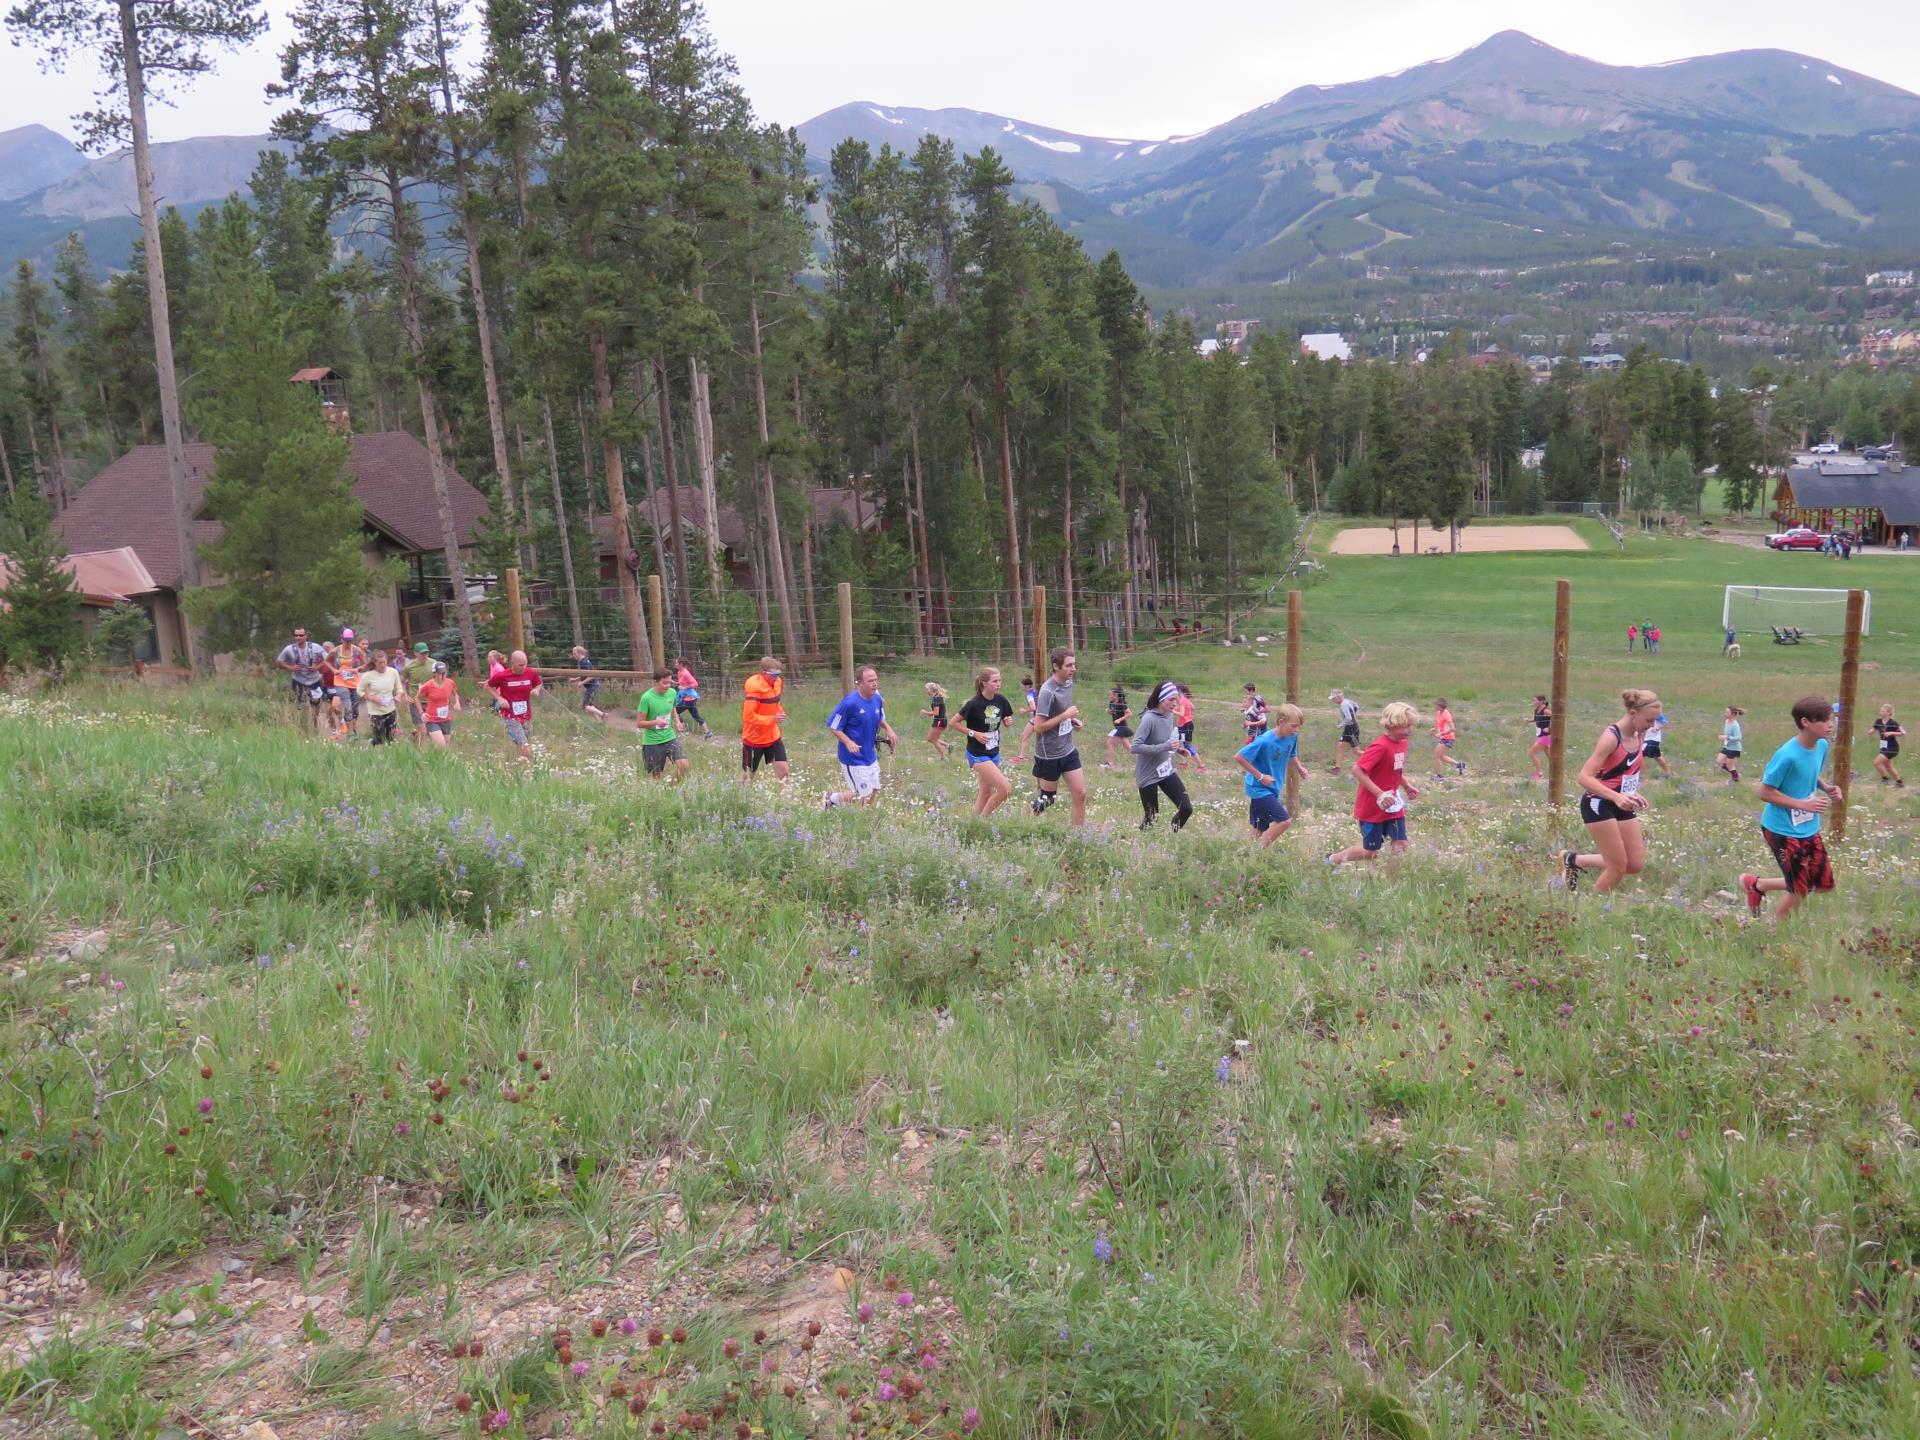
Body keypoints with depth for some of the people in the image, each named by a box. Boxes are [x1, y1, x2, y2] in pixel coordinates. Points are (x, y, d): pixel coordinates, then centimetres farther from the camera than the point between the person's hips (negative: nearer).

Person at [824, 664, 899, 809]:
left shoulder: (878, 699, -2)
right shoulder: (850, 703, -22)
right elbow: (832, 727, -15)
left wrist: (888, 729, -2)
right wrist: (848, 742, -29)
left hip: (871, 757, 7)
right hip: (854, 758, -7)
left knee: (874, 793, 12)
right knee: (864, 796, -3)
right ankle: (831, 798, 20)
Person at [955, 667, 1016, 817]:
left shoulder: (1001, 700, -2)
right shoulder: (974, 704, -18)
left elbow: (1005, 722, 14)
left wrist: (1009, 722, -9)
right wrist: (974, 733, -17)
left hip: (993, 753, 7)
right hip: (978, 755, -7)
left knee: (985, 793, 13)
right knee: (1006, 789, -14)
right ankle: (981, 820, 2)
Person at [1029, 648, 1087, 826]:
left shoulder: (1069, 683, 3)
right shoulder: (1047, 691, -22)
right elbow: (1039, 727, -22)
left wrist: (1072, 719, 3)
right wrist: (1065, 716, -22)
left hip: (1068, 751, 7)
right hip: (1050, 755, -7)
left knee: (1080, 794, 3)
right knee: (1046, 798, 6)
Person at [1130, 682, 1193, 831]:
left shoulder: (1169, 715, 1)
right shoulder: (1149, 719, -22)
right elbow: (1135, 747, -28)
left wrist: (1177, 747, 0)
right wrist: (1164, 747, -30)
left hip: (1166, 772, 7)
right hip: (1148, 776, -7)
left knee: (1186, 809, 4)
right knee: (1151, 817, 2)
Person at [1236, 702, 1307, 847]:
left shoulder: (1292, 737, -3)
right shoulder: (1265, 741, -25)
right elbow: (1238, 757, -21)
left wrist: (1300, 767, -2)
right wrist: (1260, 776, -19)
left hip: (1272, 789, 8)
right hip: (1259, 788, -8)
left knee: (1259, 830, 14)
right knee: (1284, 820, -15)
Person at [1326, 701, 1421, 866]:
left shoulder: (1402, 743, 3)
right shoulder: (1381, 747, -24)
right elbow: (1357, 770, -28)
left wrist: (1407, 787, 7)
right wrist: (1380, 794, -29)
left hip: (1393, 805, 7)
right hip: (1372, 808, -7)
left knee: (1401, 846, -2)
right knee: (1371, 853, 3)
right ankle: (1333, 860, 24)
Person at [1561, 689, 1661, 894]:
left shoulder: (1639, 737, 5)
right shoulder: (1611, 737, -20)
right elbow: (1584, 777, -25)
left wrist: (1634, 794, 9)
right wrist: (1616, 797, -35)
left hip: (1623, 806, 8)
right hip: (1599, 805, -8)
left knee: (1636, 864, 5)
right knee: (1618, 867, -5)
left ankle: (1575, 860, 20)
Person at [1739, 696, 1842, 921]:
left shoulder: (1822, 746, -3)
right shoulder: (1787, 756, -26)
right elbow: (1765, 792, -20)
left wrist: (1827, 787, -4)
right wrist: (1804, 804, -23)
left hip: (1809, 827, 8)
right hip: (1783, 830, -8)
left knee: (1824, 884, 13)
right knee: (1800, 890, 2)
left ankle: (1756, 885, 29)